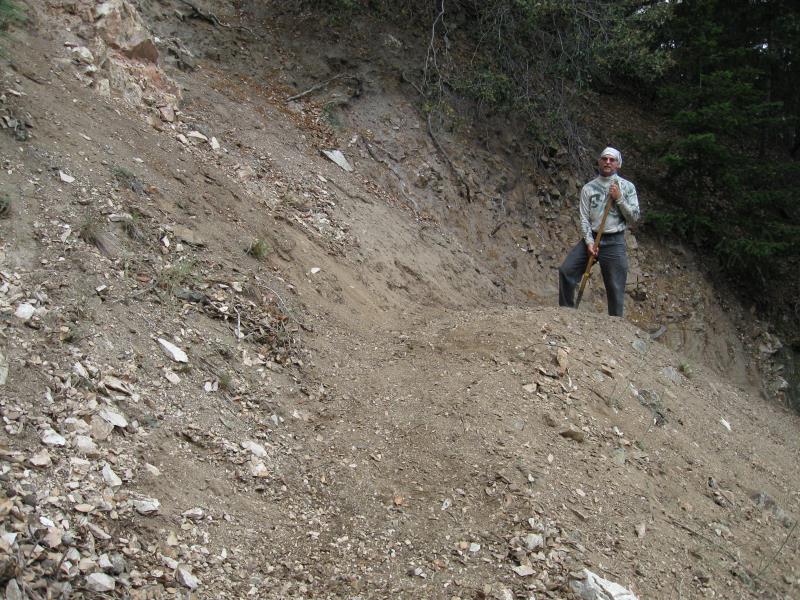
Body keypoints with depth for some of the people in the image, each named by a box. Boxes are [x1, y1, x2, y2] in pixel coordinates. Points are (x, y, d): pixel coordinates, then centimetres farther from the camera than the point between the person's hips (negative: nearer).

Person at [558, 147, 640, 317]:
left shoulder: (627, 187, 4)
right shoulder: (588, 188, 7)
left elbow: (634, 217, -1)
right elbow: (584, 218, 2)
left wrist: (619, 199, -13)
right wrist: (589, 242, -11)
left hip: (614, 242, -2)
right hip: (591, 238, 2)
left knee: (615, 288, -1)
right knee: (566, 271, -9)